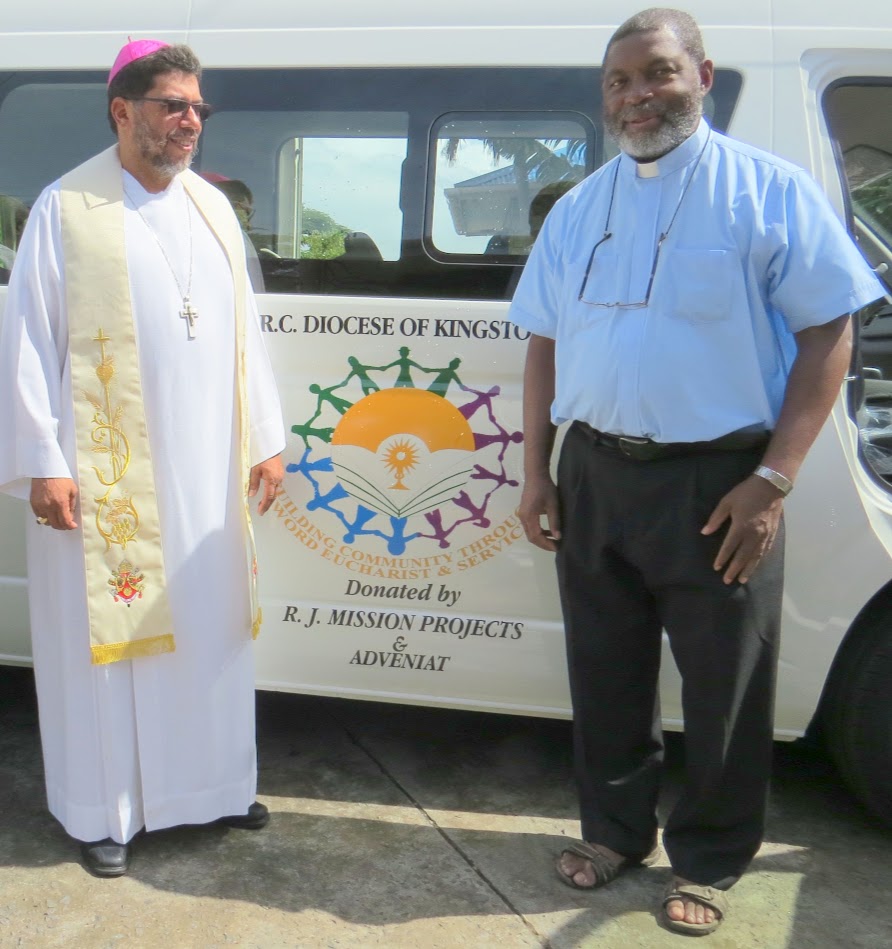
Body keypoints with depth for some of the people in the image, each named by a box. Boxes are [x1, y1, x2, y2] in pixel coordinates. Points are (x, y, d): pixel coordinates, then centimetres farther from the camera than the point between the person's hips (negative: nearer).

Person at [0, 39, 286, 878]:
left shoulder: (213, 208, 11)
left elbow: (245, 332, 13)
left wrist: (266, 439, 10)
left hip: (208, 474, 5)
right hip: (106, 473, -5)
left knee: (211, 631, 13)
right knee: (103, 636, 5)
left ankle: (211, 784, 30)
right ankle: (103, 812, 21)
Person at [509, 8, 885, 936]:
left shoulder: (768, 190, -3)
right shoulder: (579, 208, 12)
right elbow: (545, 345, 14)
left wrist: (772, 480, -14)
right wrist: (536, 474, 8)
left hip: (717, 482, -4)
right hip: (593, 475, 5)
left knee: (724, 689, 7)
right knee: (605, 673, 15)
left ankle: (706, 862, 28)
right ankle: (615, 828, 36)